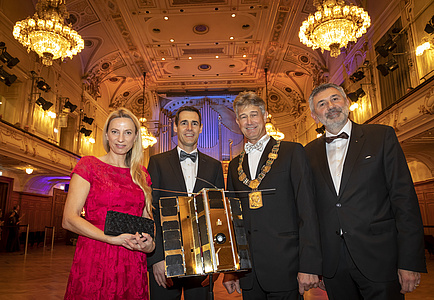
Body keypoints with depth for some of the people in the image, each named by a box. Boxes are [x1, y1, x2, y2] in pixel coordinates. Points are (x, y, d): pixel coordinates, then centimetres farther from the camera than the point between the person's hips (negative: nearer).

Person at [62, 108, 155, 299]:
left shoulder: (142, 175, 10)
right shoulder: (89, 165, -1)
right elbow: (69, 220, -8)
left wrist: (149, 244, -5)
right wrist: (112, 238, -19)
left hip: (132, 266, 4)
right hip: (93, 262, -3)